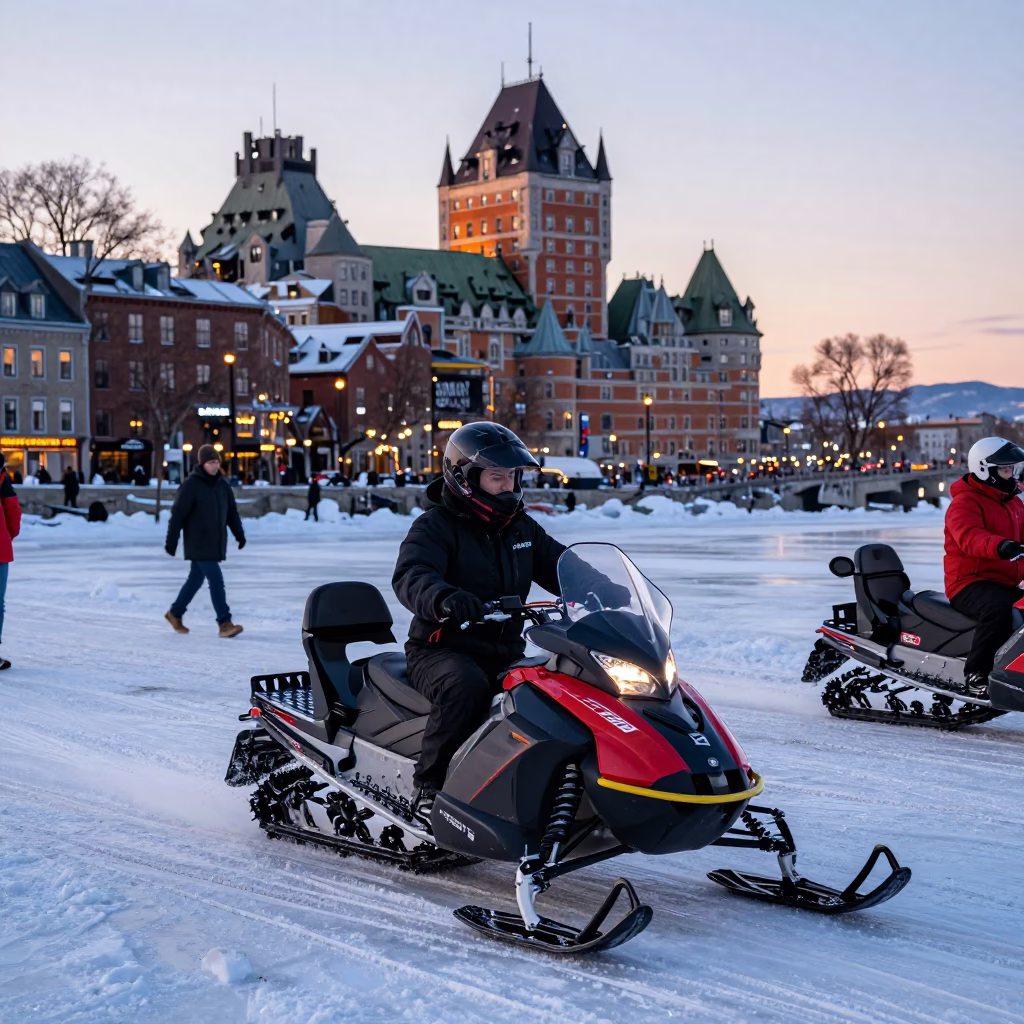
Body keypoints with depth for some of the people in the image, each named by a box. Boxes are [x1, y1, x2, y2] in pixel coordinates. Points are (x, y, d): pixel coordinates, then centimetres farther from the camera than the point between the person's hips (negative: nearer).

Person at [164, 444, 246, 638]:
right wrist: (171, 541, -12)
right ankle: (225, 624, -15)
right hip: (199, 544, -7)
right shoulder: (190, 485, -12)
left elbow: (232, 511, 15)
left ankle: (175, 613, 32)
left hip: (215, 544, 7)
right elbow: (177, 514, -12)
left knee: (196, 579, 15)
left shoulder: (222, 484, 8)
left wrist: (239, 534, 8)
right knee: (216, 580, -14)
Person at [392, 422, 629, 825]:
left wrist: (612, 593, -8)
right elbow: (410, 577, -24)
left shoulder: (522, 529, 15)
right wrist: (446, 598, -47)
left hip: (506, 654, 6)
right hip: (441, 651, -6)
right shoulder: (435, 526, -6)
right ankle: (429, 786, -24)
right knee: (466, 686, -37)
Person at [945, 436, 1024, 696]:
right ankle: (976, 675, -31)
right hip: (971, 582, -8)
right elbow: (969, 536, -30)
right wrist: (1000, 546, -50)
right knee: (998, 608, -38)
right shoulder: (965, 502, -10)